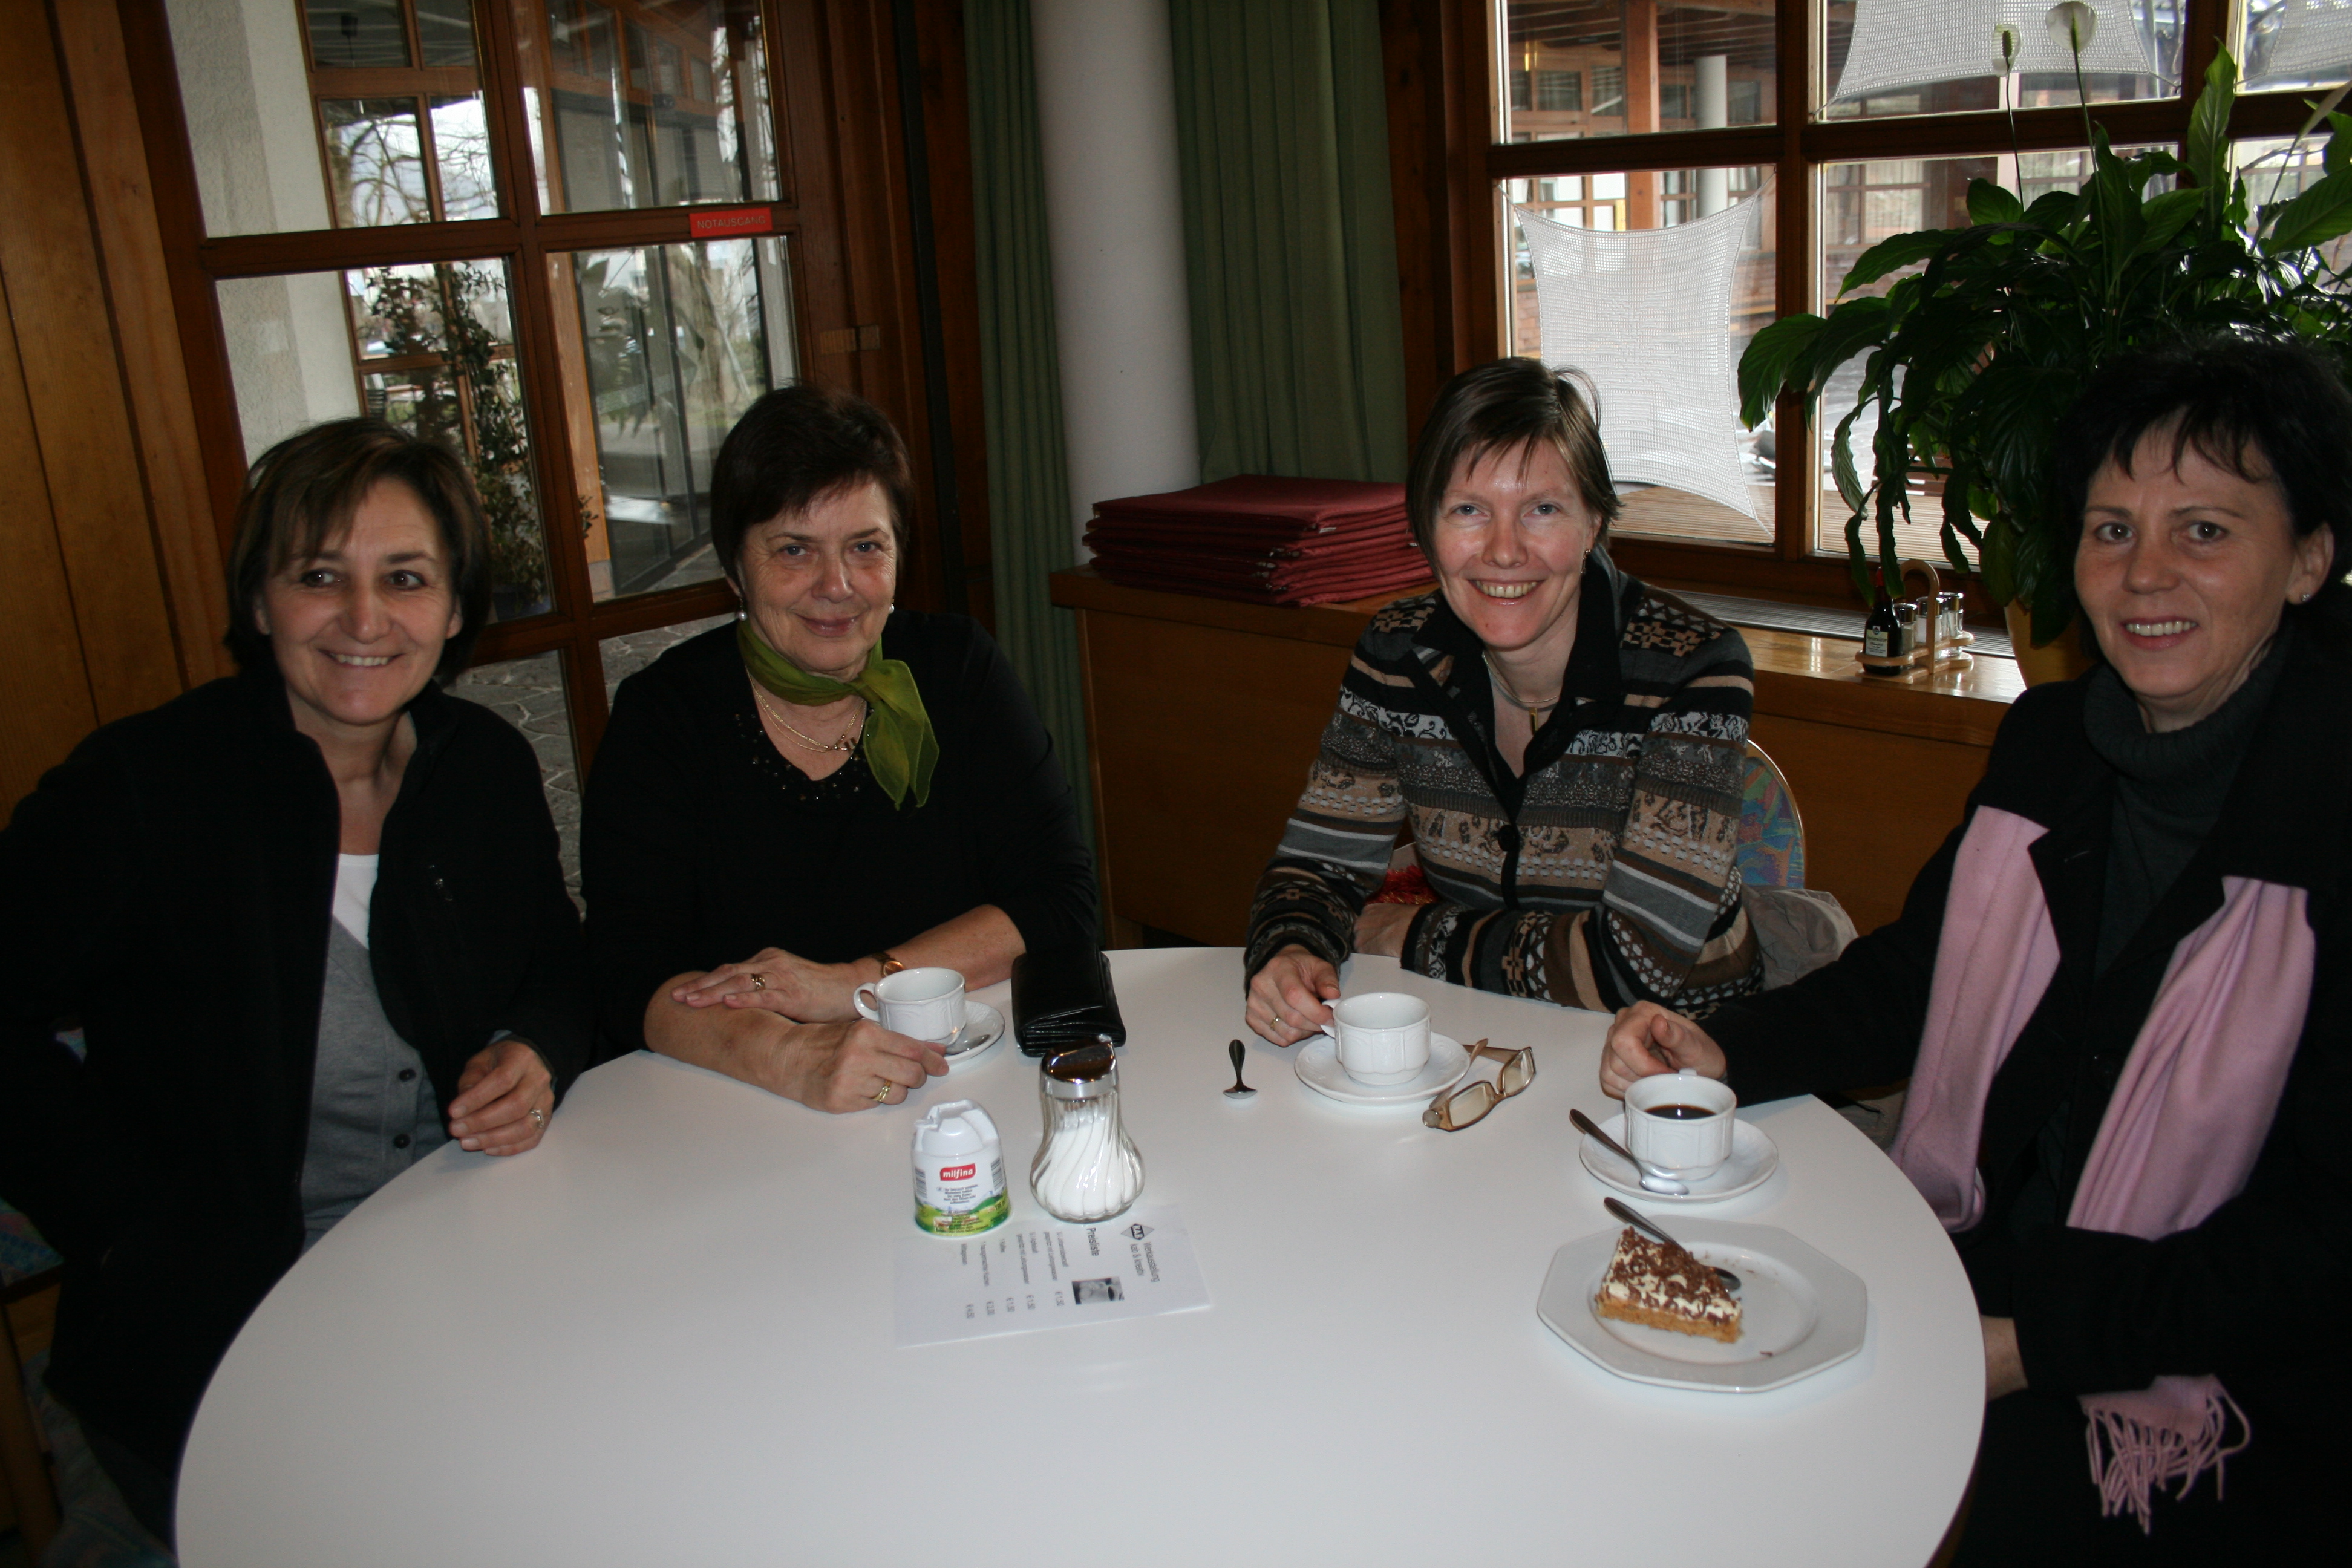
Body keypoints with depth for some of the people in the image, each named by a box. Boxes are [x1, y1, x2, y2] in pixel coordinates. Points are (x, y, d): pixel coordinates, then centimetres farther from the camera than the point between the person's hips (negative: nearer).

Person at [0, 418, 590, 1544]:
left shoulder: (487, 765, 3)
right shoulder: (143, 786, -11)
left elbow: (560, 973, 15)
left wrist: (539, 1054, -7)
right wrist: (132, 1227, -12)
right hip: (215, 1338, -4)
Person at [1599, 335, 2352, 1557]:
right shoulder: (2049, 744, 4)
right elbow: (1911, 975, 11)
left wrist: (2033, 1341, -21)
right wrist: (1719, 1055, -8)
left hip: (2220, 1366, -4)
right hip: (1977, 1262, 5)